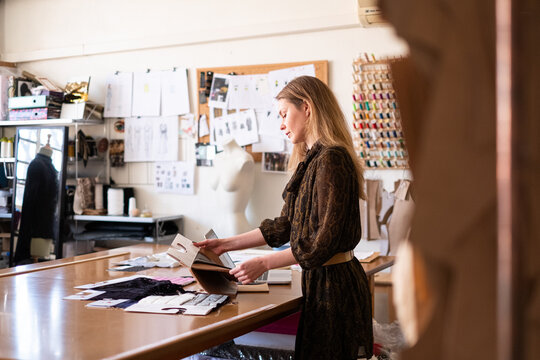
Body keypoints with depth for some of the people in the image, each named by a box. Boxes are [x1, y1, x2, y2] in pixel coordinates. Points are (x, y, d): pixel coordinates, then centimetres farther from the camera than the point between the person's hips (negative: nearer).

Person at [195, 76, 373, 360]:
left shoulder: (331, 159, -17)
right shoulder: (311, 160, 14)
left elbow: (325, 240, -22)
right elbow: (285, 225, 16)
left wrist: (264, 264, -19)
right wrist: (227, 244, 13)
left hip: (333, 282, -9)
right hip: (321, 280, 9)